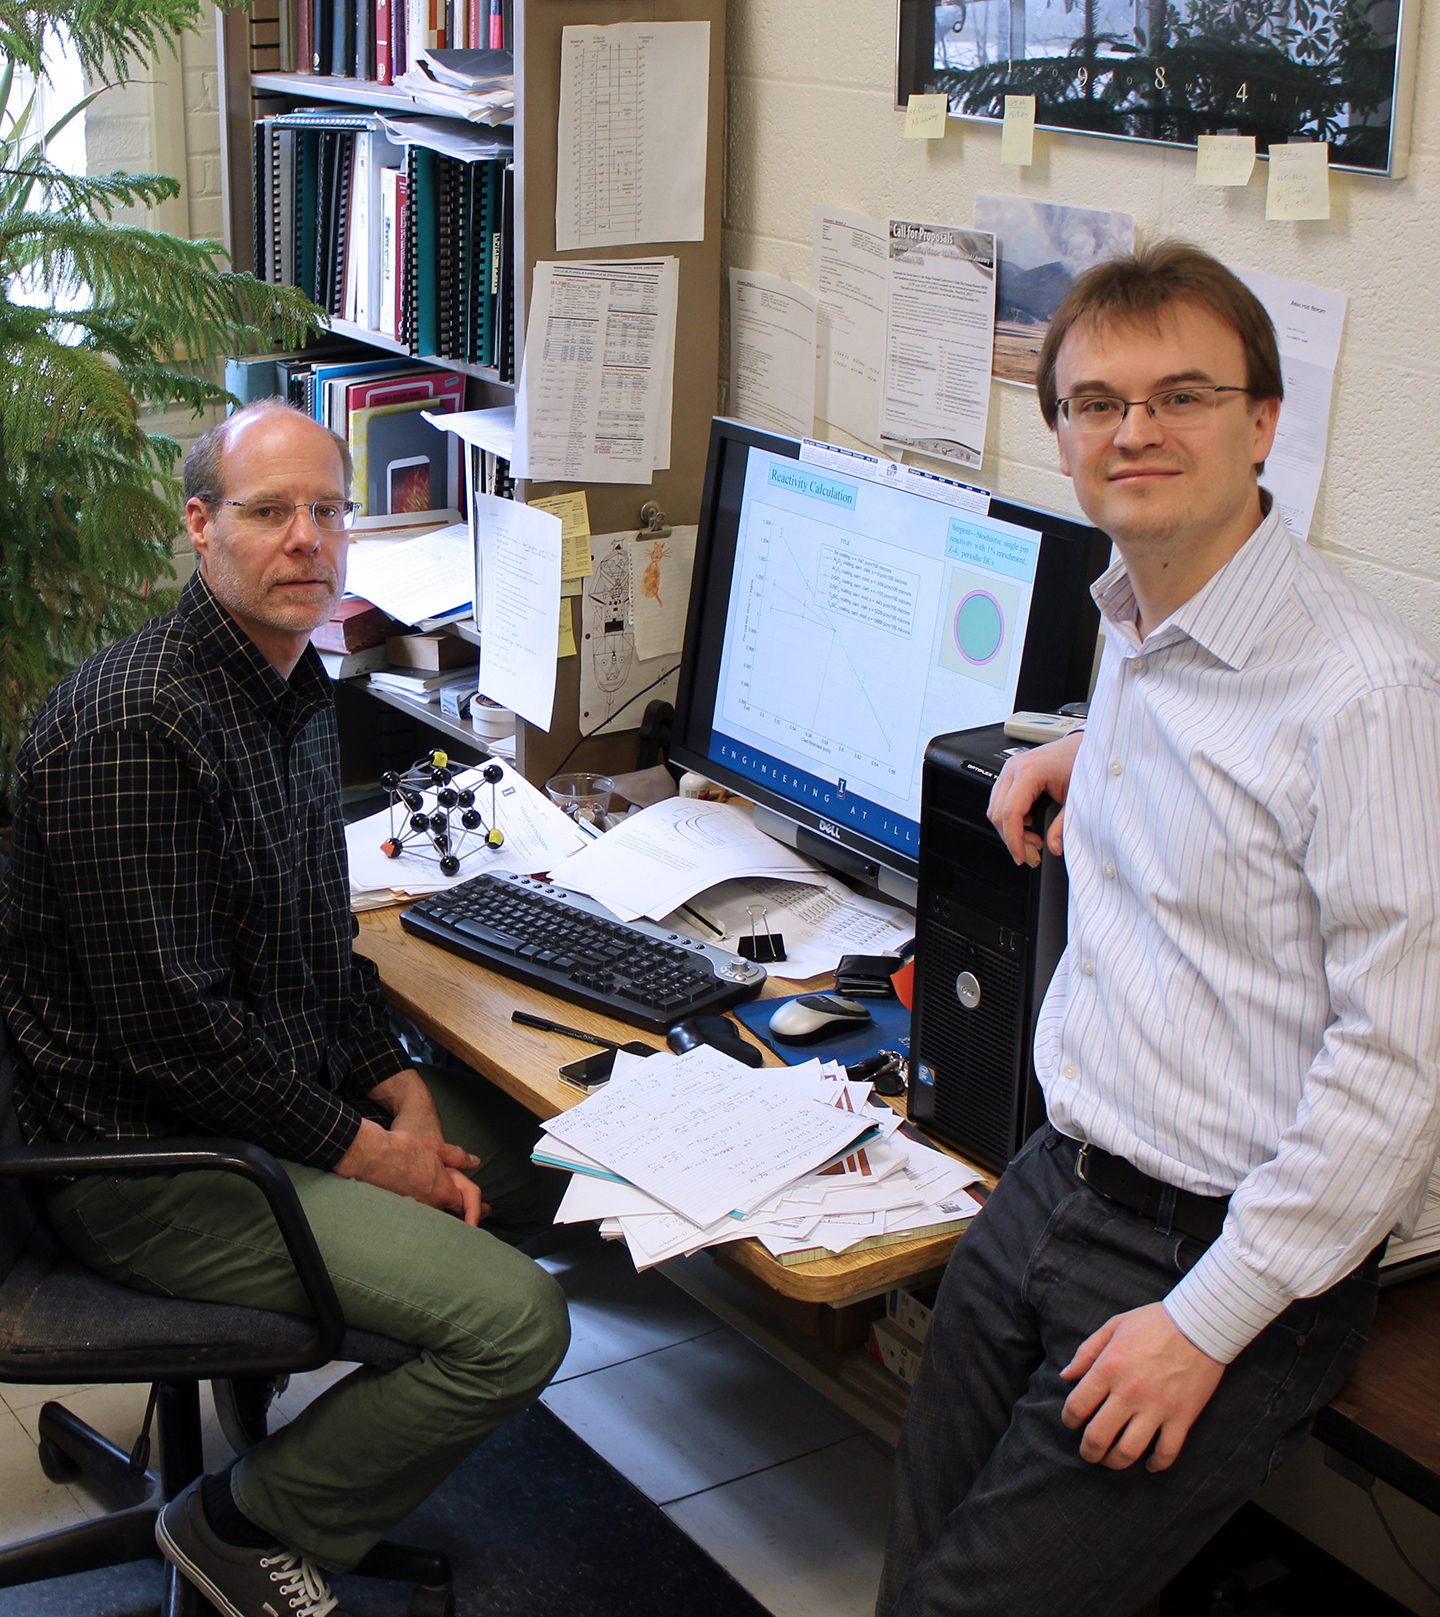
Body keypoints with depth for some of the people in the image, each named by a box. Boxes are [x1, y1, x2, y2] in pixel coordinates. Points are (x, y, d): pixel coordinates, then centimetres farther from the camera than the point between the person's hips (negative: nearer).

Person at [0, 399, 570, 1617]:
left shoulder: (297, 685, 8)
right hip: (149, 1153, -10)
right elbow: (168, 1027, -26)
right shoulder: (137, 723, -25)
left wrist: (394, 1083, 3)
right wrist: (358, 1149, -17)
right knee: (516, 1320, -16)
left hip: (282, 1084, 10)